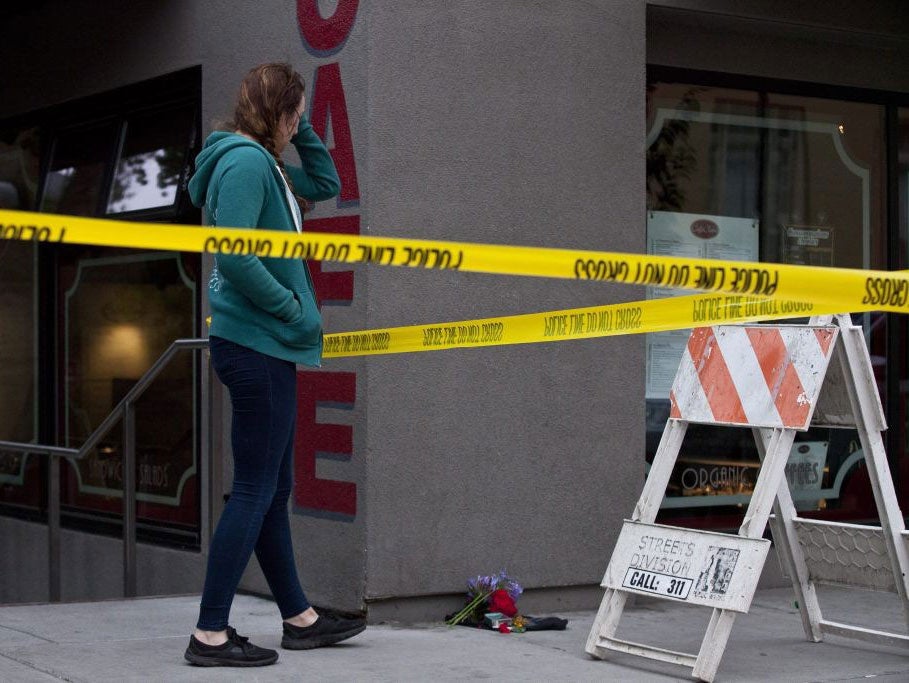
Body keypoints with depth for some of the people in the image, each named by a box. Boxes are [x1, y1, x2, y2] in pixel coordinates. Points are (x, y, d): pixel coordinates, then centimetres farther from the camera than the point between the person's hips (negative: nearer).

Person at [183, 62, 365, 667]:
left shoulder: (266, 164, 17)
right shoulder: (245, 161, -14)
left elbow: (326, 184, 33)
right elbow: (234, 257, -24)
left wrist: (303, 132, 18)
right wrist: (294, 311, -16)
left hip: (266, 346, 10)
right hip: (256, 344, -10)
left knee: (274, 490, 15)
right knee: (255, 490, -7)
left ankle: (299, 618, 25)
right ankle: (210, 634, -3)